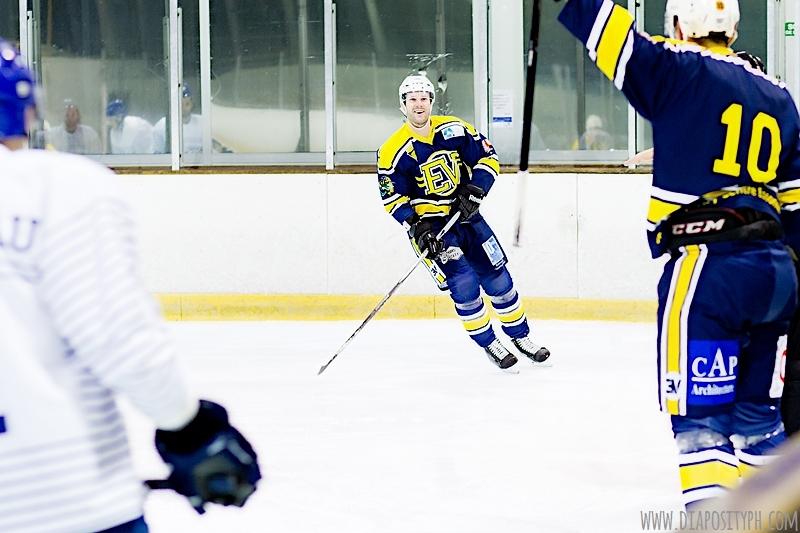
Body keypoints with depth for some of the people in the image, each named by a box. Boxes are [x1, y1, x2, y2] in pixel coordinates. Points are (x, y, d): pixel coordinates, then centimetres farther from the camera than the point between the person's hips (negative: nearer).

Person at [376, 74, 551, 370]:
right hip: (429, 225, -4)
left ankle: (520, 336, 24)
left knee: (497, 278, 6)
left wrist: (474, 193, -15)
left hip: (465, 213, 4)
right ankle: (488, 344, 2)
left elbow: (487, 158, 0)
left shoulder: (454, 129, -5)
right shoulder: (393, 152, -13)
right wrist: (418, 227, -22)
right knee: (463, 283, -16)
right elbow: (394, 199, -10)